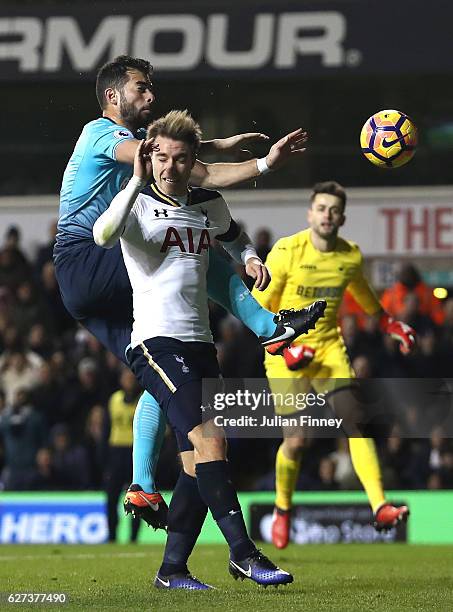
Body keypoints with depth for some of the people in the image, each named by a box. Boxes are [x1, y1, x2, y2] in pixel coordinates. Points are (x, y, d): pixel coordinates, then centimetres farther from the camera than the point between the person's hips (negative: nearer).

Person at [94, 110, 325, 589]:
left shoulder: (208, 205, 14)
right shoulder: (138, 204, -4)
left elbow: (232, 235, 37)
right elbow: (103, 235, -26)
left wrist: (249, 258, 16)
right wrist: (137, 181, -28)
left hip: (199, 343, 7)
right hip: (156, 341, -7)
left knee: (199, 463, 5)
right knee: (208, 440, -21)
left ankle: (172, 569, 12)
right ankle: (243, 553, -22)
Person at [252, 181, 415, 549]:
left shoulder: (350, 256, 0)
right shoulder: (286, 252, -13)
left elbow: (361, 292, 25)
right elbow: (258, 308, -9)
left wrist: (389, 324, 28)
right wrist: (283, 347, -19)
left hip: (329, 346, 3)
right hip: (287, 353, -3)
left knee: (356, 420, -17)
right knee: (295, 440, -7)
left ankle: (380, 507, -23)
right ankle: (282, 511, 21)